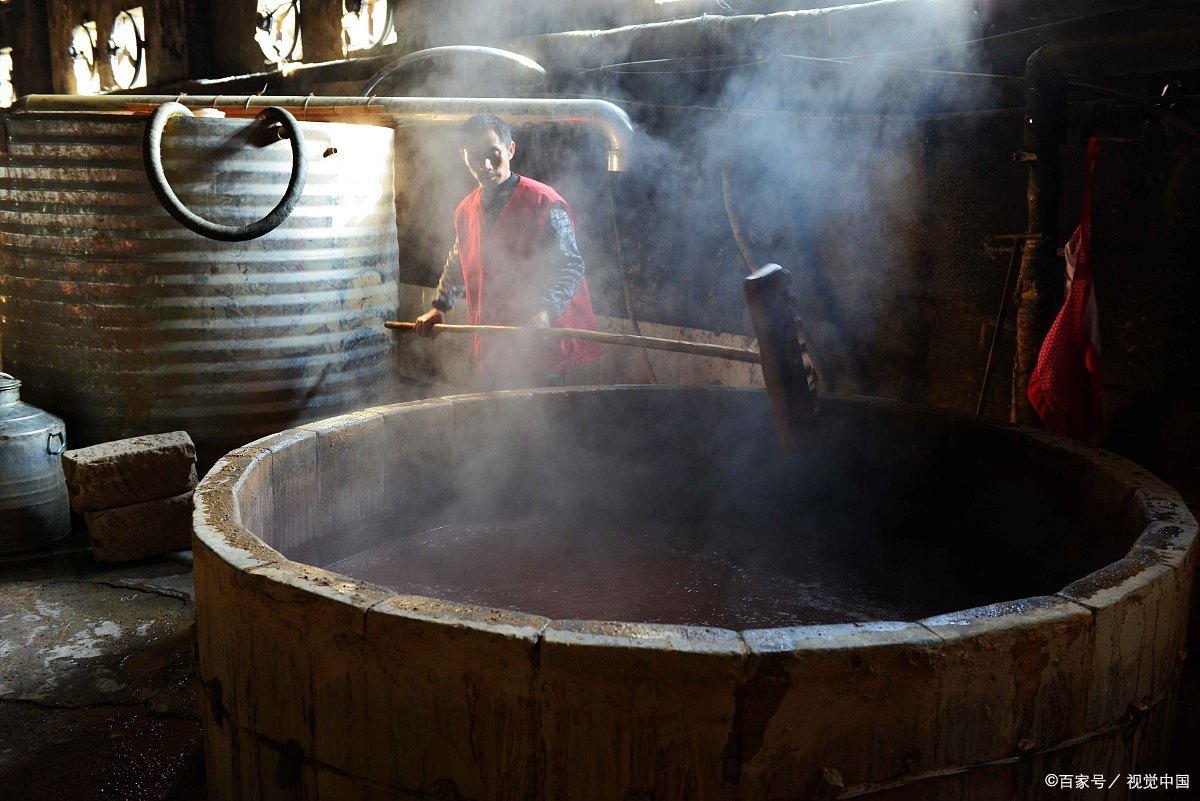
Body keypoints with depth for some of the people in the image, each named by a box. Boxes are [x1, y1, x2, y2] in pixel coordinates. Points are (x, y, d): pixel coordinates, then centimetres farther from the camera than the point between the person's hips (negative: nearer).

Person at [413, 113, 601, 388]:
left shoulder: (544, 203, -10)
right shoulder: (465, 210, 10)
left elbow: (571, 265, -13)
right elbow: (457, 264, 28)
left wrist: (546, 311, -26)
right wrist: (439, 307, 24)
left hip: (539, 342, -6)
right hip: (493, 347, 6)